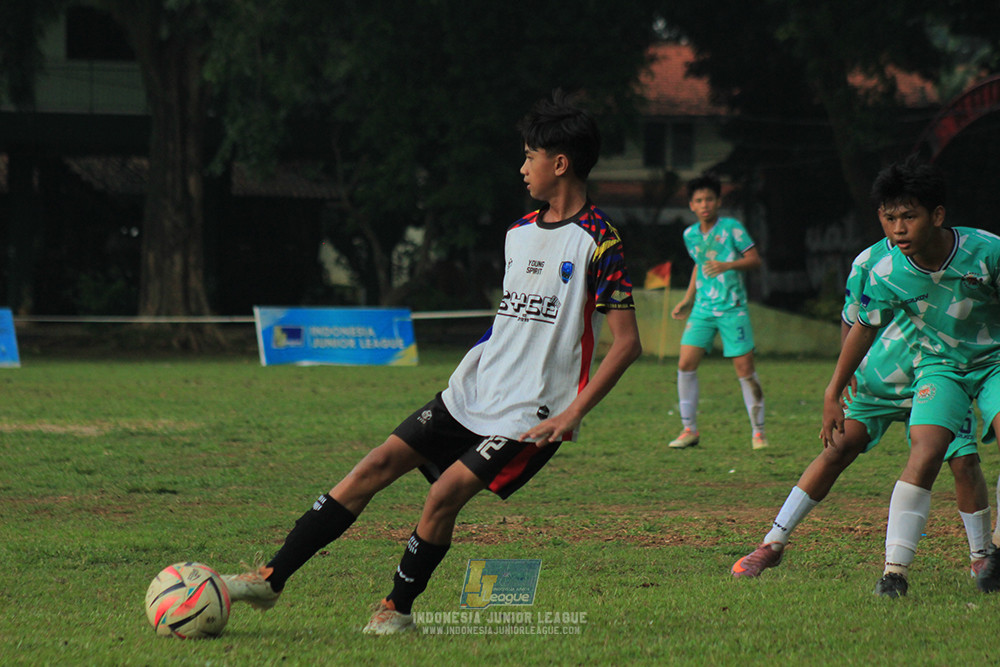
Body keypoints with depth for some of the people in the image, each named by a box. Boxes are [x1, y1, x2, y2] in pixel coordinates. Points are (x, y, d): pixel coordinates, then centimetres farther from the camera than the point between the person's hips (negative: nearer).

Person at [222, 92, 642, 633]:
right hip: (471, 393, 7)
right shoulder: (520, 233, 14)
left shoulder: (596, 240, -11)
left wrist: (572, 414, -19)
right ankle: (271, 579, -5)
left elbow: (627, 341, -14)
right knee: (377, 465, -4)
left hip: (531, 413, -7)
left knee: (445, 493, -21)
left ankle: (398, 608, 0)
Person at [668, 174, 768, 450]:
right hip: (703, 308, 4)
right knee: (686, 363, -7)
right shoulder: (690, 234, 9)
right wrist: (687, 300, 24)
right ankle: (689, 429, 5)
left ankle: (758, 431, 6)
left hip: (732, 308, -4)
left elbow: (754, 259, -7)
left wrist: (727, 265, -23)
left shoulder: (732, 228, -6)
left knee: (744, 368, -6)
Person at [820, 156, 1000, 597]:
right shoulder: (887, 274, -17)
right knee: (925, 452, -22)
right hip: (940, 366, 1)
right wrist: (832, 395, 7)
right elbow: (864, 328, 2)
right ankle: (895, 568, -22)